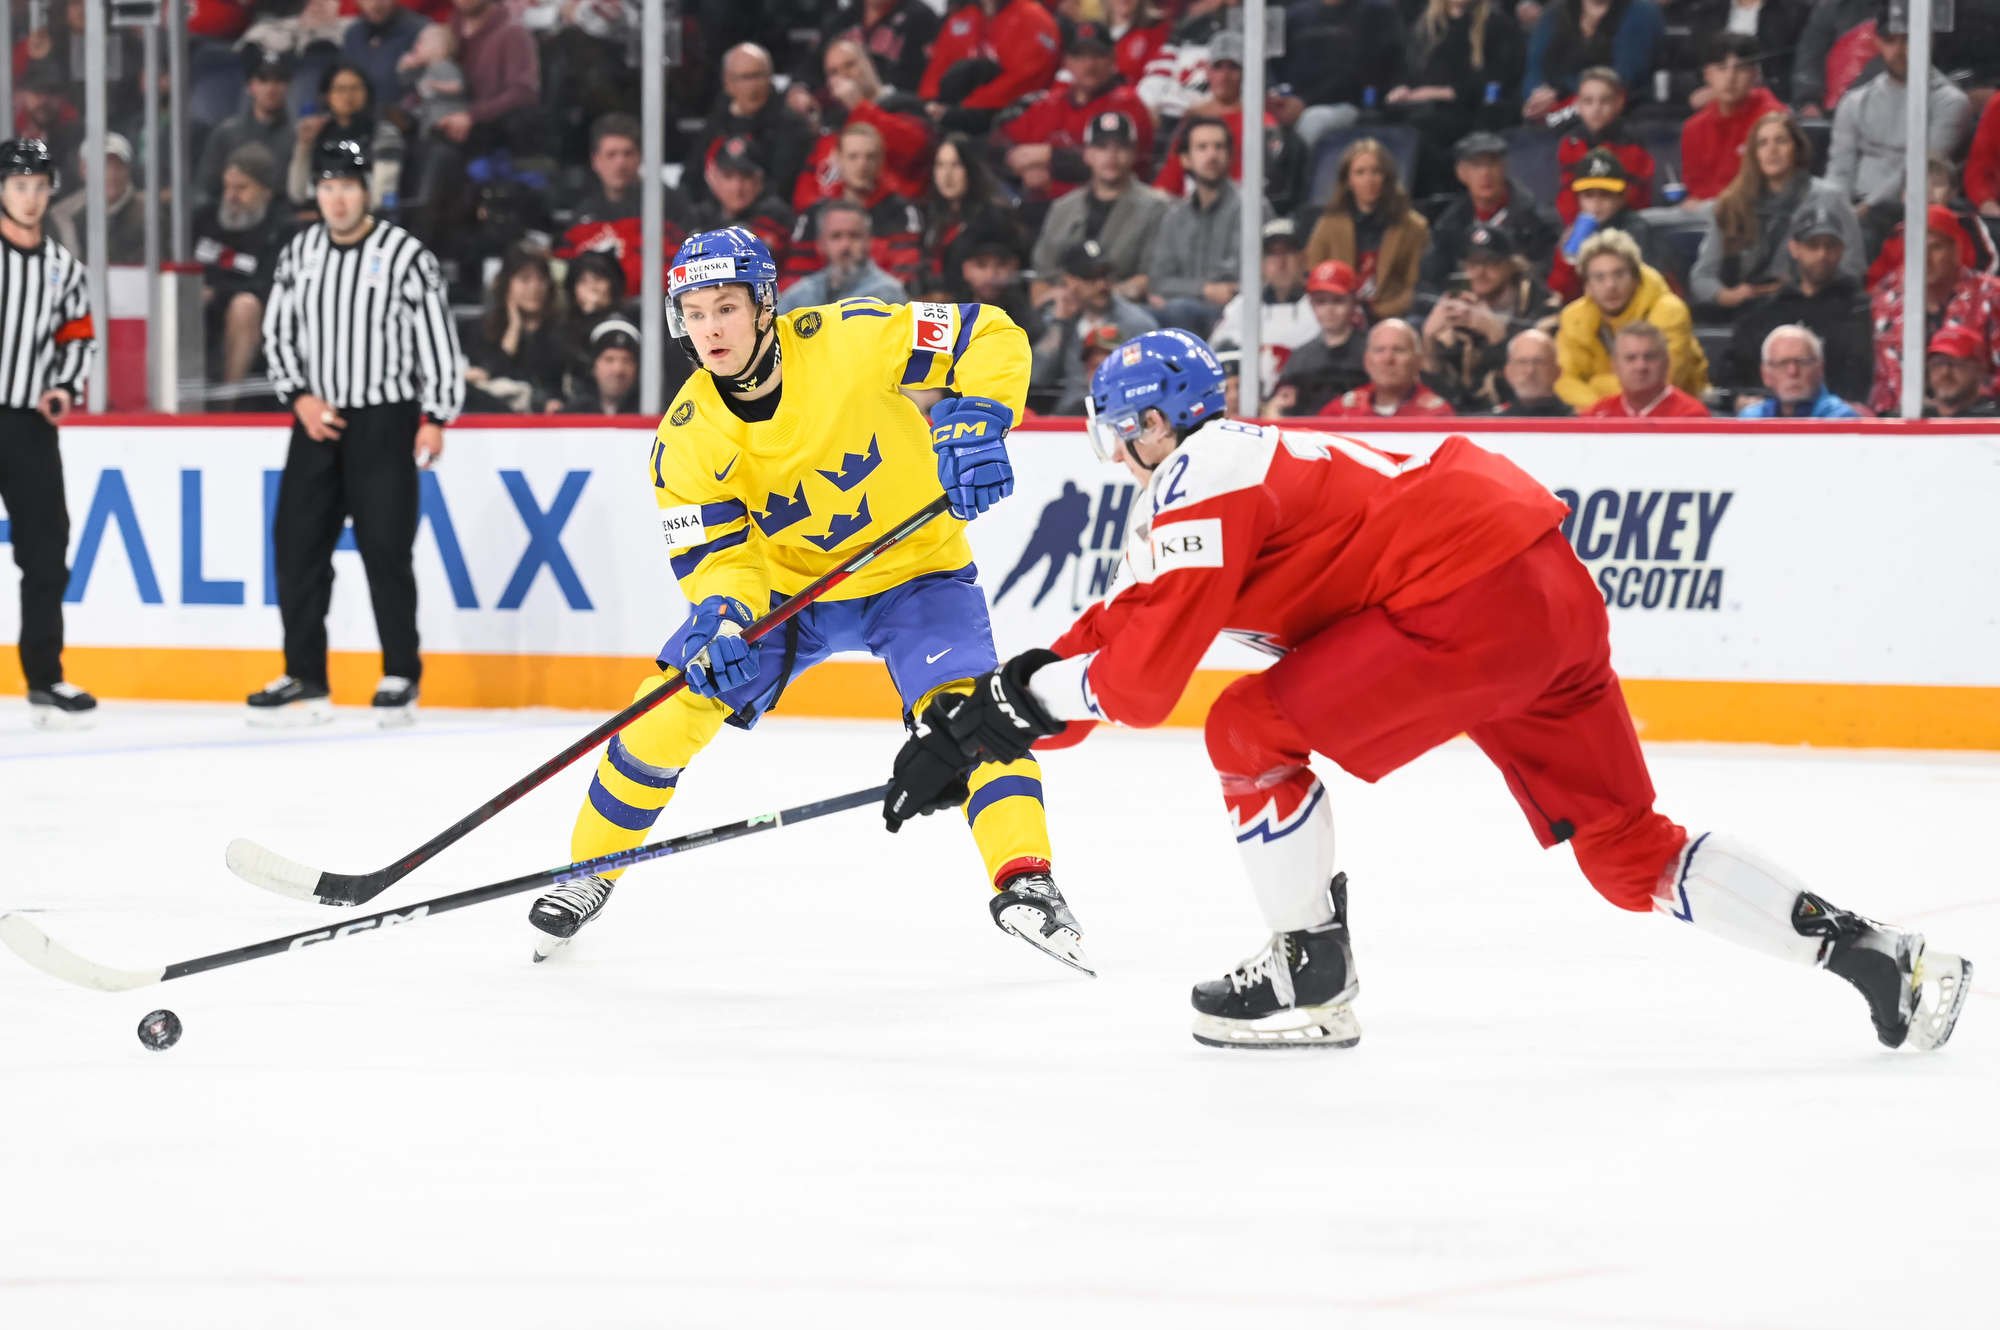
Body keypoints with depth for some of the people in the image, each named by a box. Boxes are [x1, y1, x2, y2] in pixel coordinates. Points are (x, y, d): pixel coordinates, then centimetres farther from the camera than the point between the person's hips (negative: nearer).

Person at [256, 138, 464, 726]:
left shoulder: (405, 254, -8)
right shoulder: (298, 253, 6)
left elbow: (438, 338, -7)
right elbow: (277, 332, 13)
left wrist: (436, 418, -12)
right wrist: (300, 397, -1)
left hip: (385, 420, -5)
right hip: (318, 421, 5)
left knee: (385, 547, -6)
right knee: (297, 543, 2)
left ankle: (401, 677, 4)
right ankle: (305, 681, 9)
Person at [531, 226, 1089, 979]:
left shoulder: (847, 343, -24)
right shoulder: (687, 436, -14)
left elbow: (991, 337, -21)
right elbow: (714, 550, -13)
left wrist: (977, 418, -38)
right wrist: (721, 613, -35)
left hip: (911, 569, -2)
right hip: (783, 584, 3)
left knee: (962, 704, -27)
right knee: (675, 702, -9)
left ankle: (1024, 880, -27)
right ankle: (588, 873, 8)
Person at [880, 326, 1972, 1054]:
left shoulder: (1206, 478, -5)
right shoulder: (1240, 466, 25)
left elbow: (1145, 676, -13)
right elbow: (1125, 627, 27)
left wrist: (1018, 706, 2)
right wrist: (993, 709, 22)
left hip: (1469, 599, -10)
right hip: (1555, 590, 10)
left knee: (1254, 731, -3)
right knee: (1624, 848, 11)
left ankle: (1312, 984, 5)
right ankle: (1866, 951, 5)